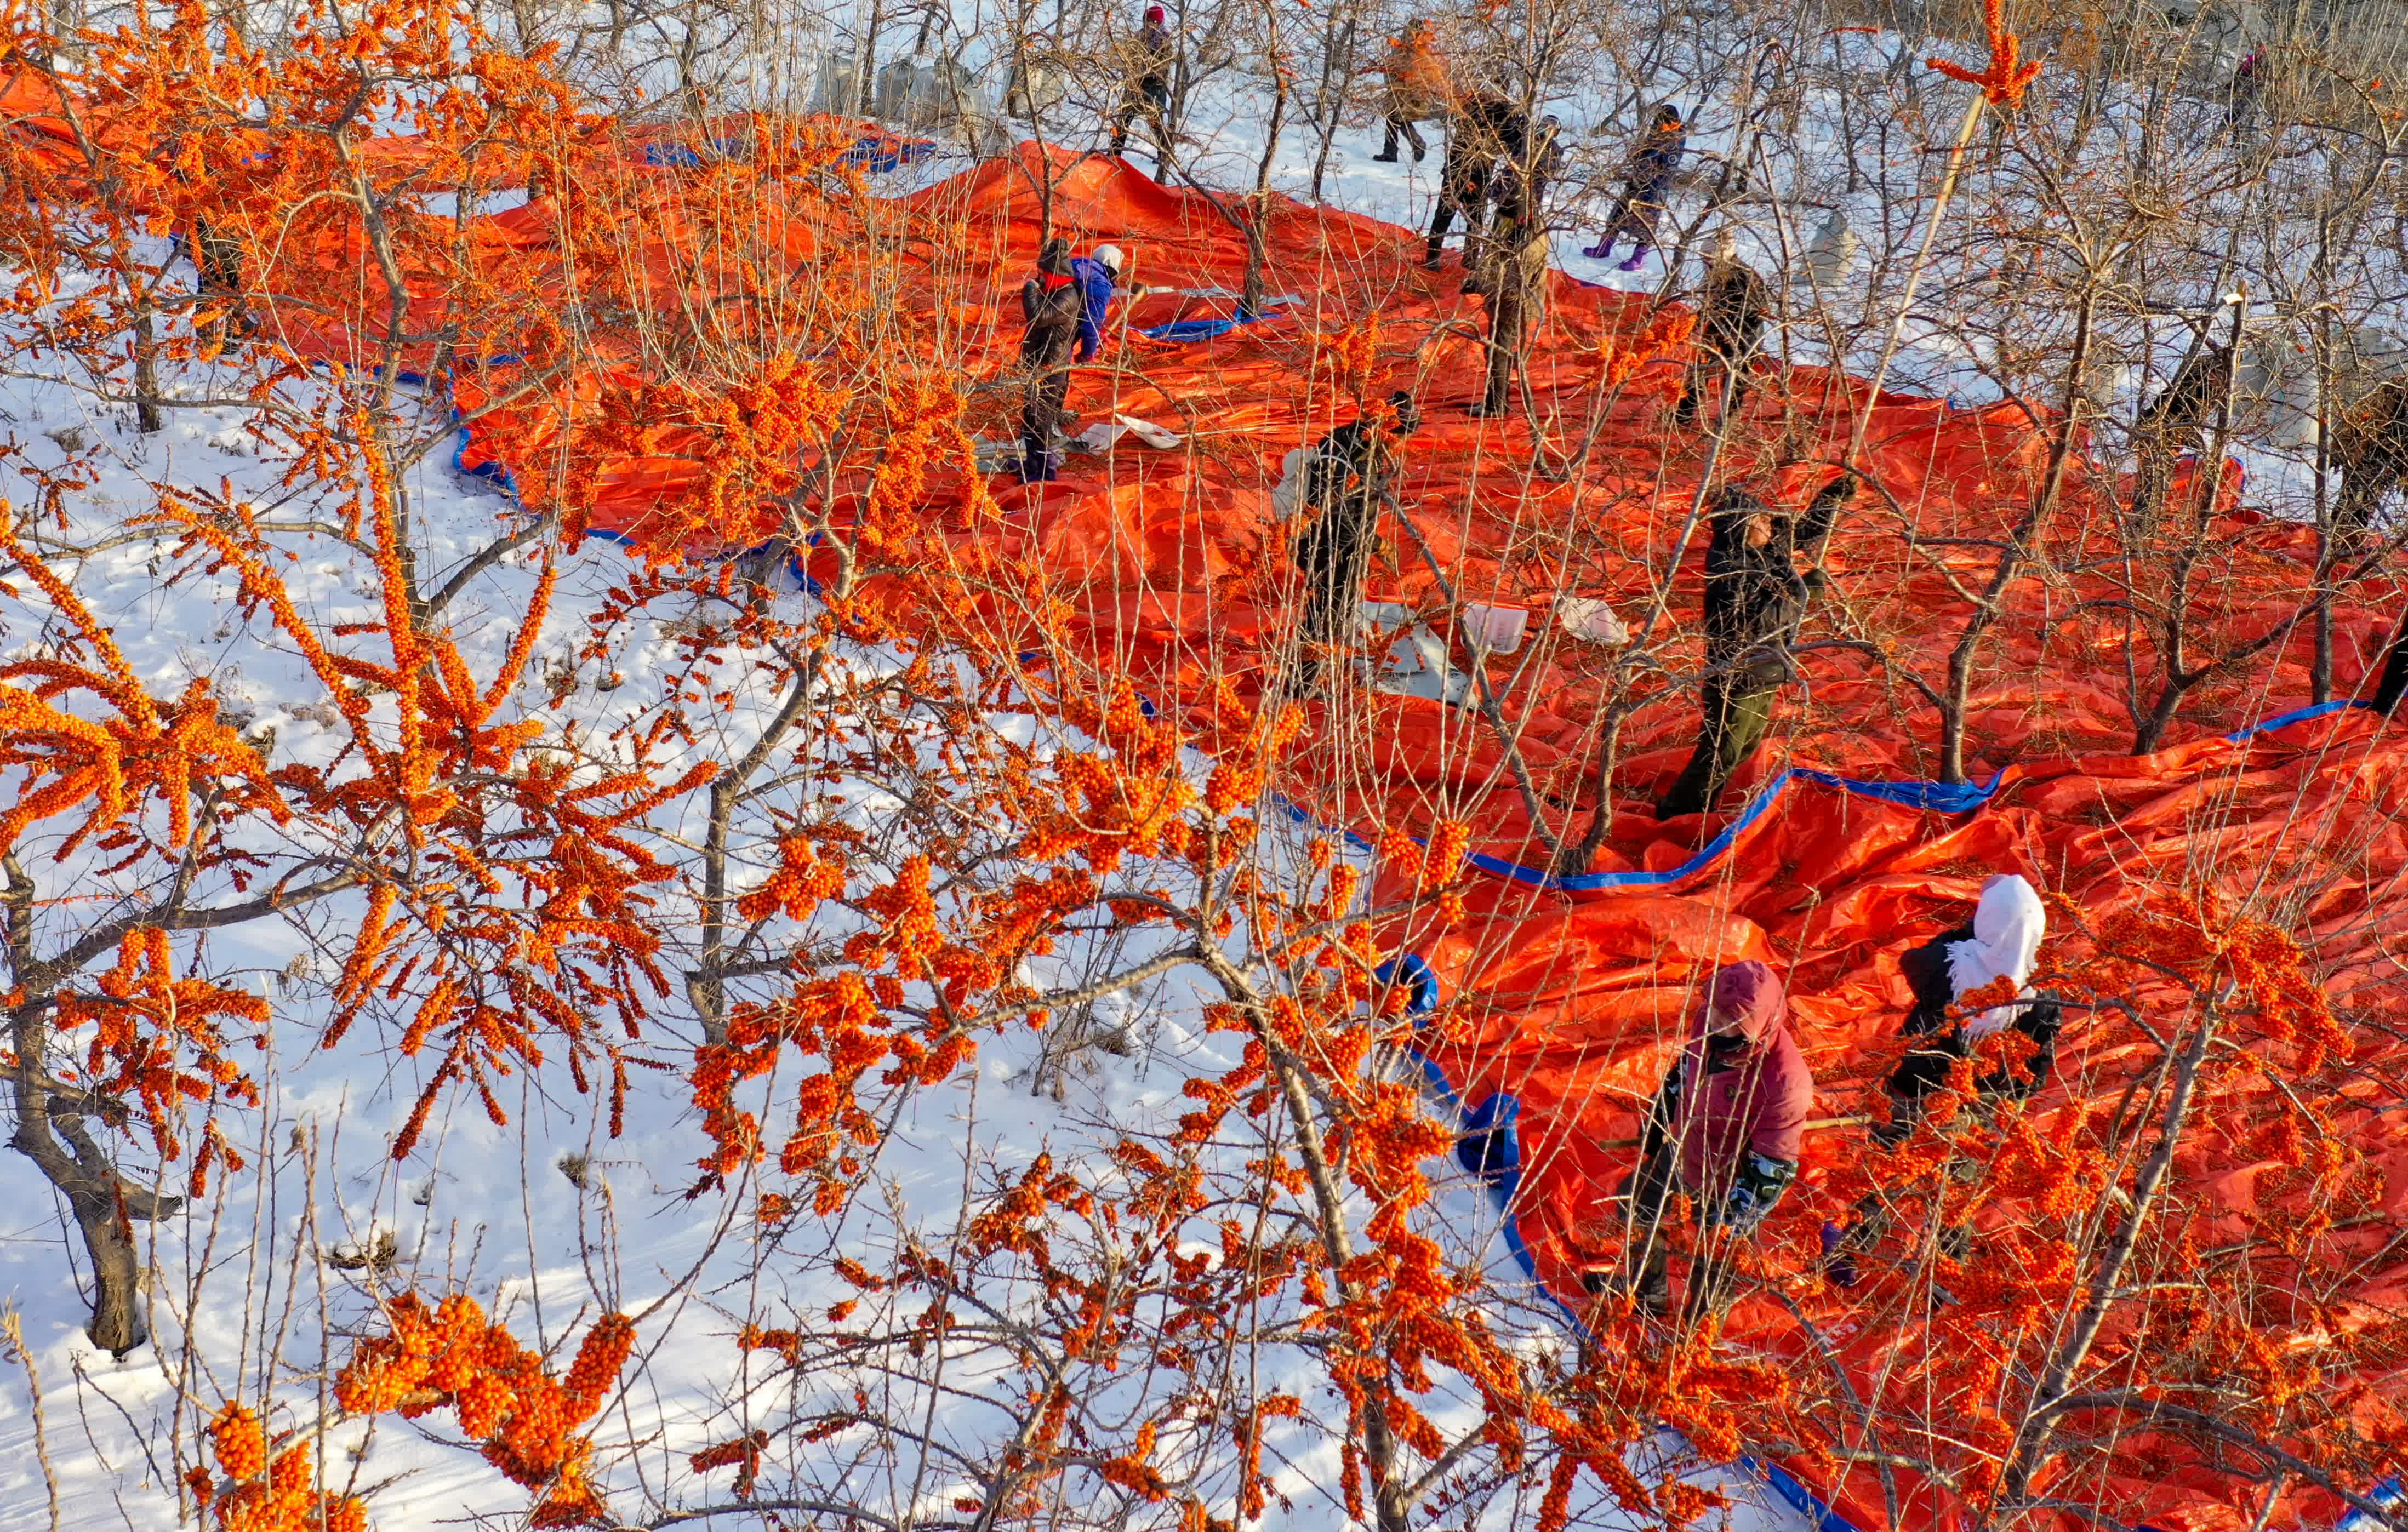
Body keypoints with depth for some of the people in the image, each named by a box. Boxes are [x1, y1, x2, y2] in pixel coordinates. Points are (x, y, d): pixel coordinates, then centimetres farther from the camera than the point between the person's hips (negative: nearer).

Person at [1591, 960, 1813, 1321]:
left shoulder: (1785, 1083, -41)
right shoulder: (1706, 1020, -23)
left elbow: (1772, 1167, -28)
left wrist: (1731, 1220, -20)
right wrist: (1659, 1115, 15)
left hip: (1724, 1185, -7)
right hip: (1680, 1148, 7)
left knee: (1711, 1264, 19)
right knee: (1635, 1201, 29)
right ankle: (1647, 1296, 58)